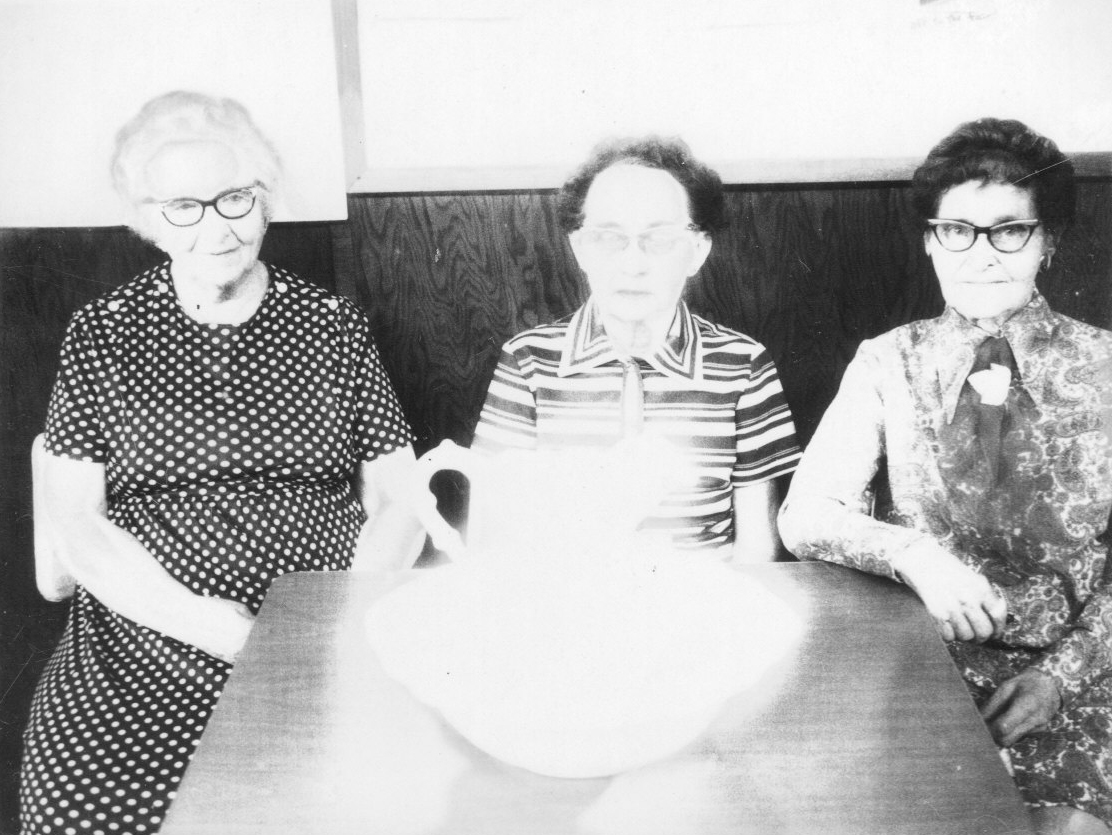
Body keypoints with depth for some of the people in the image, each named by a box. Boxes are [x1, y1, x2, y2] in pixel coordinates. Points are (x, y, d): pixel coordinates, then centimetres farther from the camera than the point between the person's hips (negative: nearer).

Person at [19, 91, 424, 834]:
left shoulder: (333, 328, 9)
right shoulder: (102, 335, 8)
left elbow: (400, 504, 7)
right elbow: (74, 525, 2)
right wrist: (214, 627, -12)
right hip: (144, 649, 0)